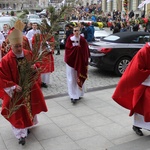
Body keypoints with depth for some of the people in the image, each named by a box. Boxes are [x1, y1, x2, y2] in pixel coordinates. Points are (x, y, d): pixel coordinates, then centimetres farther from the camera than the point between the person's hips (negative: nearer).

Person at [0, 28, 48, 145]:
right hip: (16, 91, -5)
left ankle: (28, 126, 46)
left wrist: (35, 68, -16)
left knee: (30, 107, 21)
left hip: (30, 88, 5)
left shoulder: (29, 54, -6)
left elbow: (37, 66, 7)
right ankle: (21, 134, 17)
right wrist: (14, 87, -26)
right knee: (18, 112, 4)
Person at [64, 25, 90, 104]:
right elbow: (68, 48, -10)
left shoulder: (82, 40, -1)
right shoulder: (70, 39, -3)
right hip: (71, 60, -1)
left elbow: (85, 51, -2)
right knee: (71, 79, -3)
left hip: (80, 61, 1)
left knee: (79, 78, 8)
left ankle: (78, 94, 22)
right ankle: (73, 96, 1)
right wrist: (77, 47, -14)